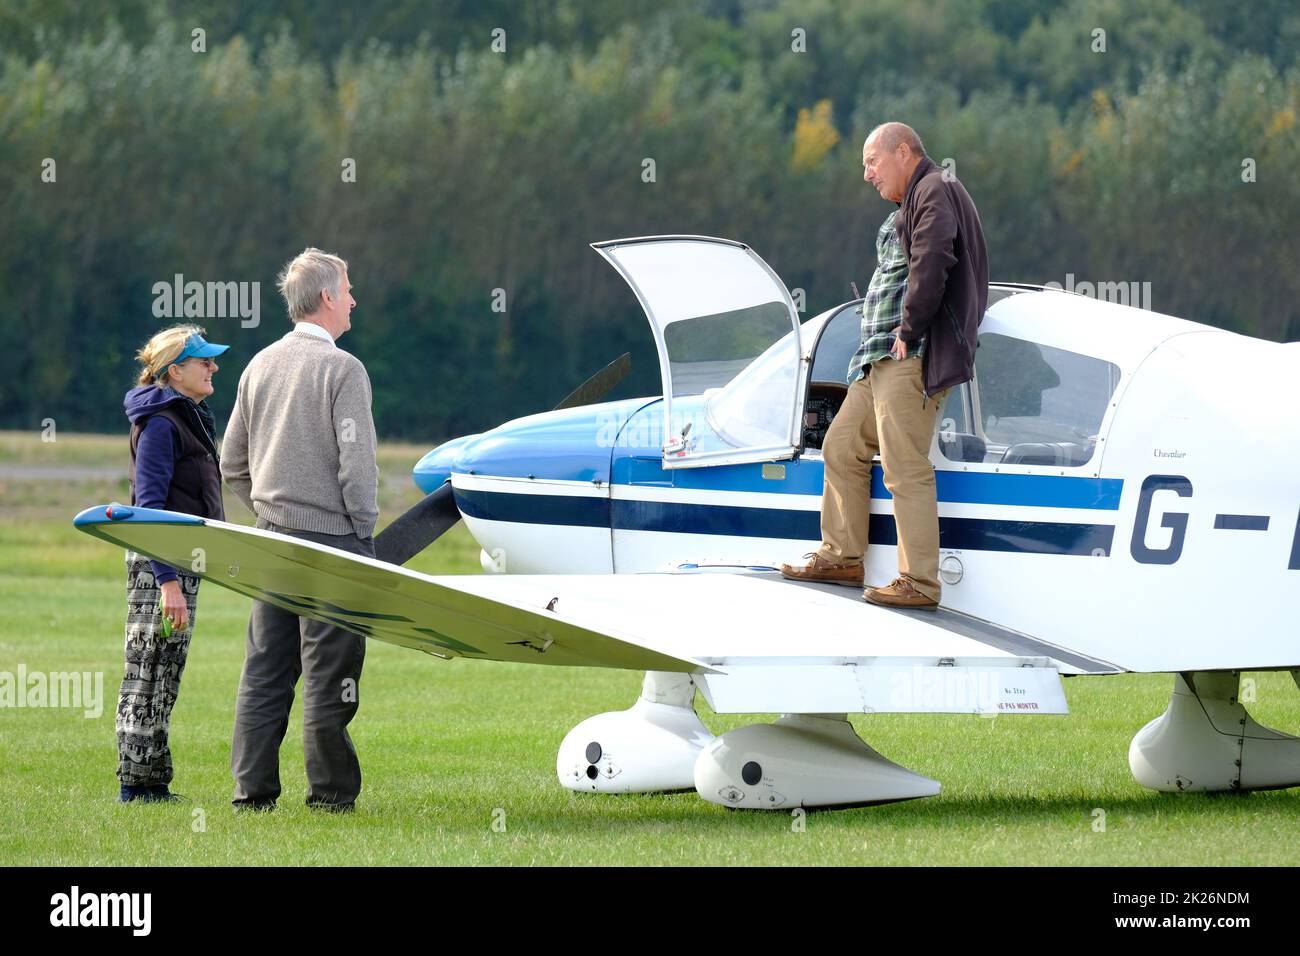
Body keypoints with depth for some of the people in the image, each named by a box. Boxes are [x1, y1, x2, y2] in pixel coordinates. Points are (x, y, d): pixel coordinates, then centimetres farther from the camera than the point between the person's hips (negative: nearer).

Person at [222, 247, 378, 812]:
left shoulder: (261, 366, 9)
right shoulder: (341, 369, -11)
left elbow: (233, 464, 14)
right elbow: (356, 463, -15)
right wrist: (363, 529, -4)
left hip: (272, 533, 7)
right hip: (330, 534, -7)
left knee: (265, 668, 8)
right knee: (327, 672, -2)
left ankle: (253, 789, 8)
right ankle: (331, 792, 0)